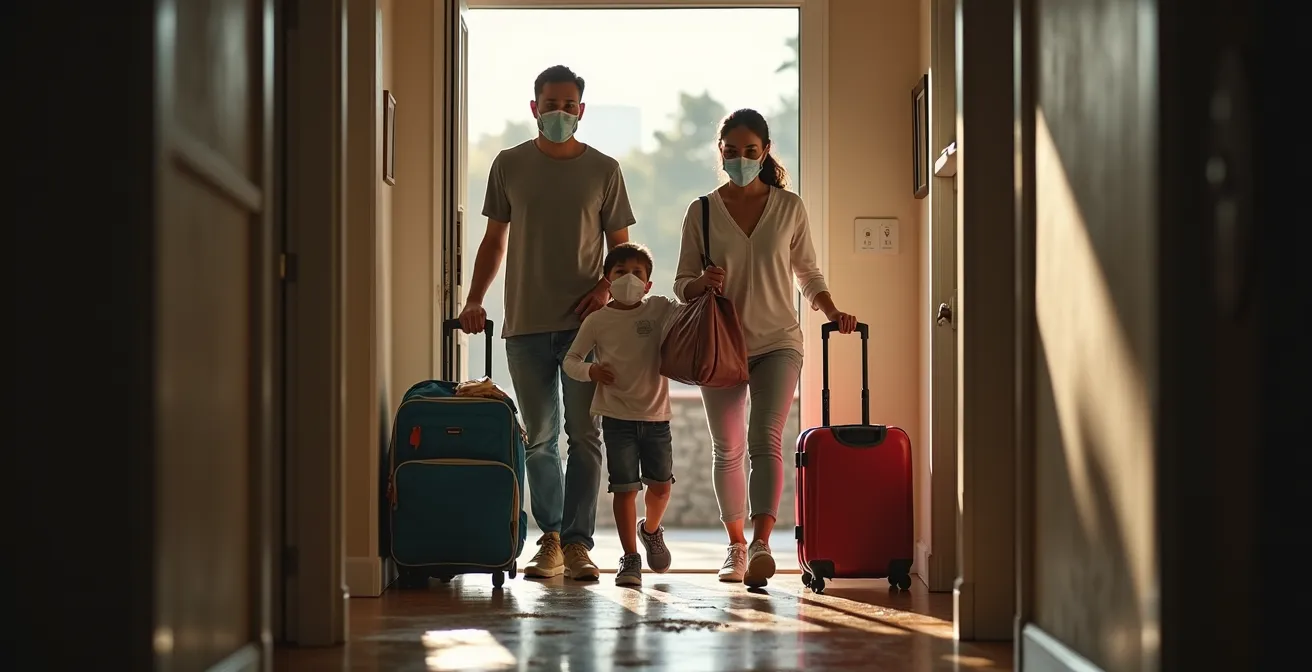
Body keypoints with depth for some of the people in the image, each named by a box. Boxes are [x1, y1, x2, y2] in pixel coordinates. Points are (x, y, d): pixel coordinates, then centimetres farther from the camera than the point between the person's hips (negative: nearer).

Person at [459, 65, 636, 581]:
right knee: (539, 437, 5)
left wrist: (606, 287, -9)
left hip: (585, 323, -1)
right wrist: (474, 300, 2)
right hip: (526, 324, 1)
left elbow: (621, 246, 10)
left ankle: (577, 543, -1)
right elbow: (495, 240, 14)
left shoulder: (603, 170, 6)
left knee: (585, 436, -4)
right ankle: (551, 540, 14)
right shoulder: (510, 166, 8)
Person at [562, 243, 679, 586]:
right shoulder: (598, 320, -3)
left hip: (656, 415, 2)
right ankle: (630, 559, 7)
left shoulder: (660, 310, 0)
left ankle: (651, 529, 40)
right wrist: (590, 371, -17)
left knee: (661, 484, 9)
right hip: (617, 416, -2)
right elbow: (571, 359, 3)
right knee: (625, 487, -2)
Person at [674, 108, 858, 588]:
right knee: (728, 450, 9)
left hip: (778, 341, -2)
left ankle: (761, 544, -30)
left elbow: (807, 274, 13)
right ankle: (736, 545, 23)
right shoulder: (702, 212, 3)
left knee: (765, 440, -19)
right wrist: (703, 283, -16)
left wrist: (833, 313, -3)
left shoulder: (789, 207, 3)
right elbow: (682, 285, 6)